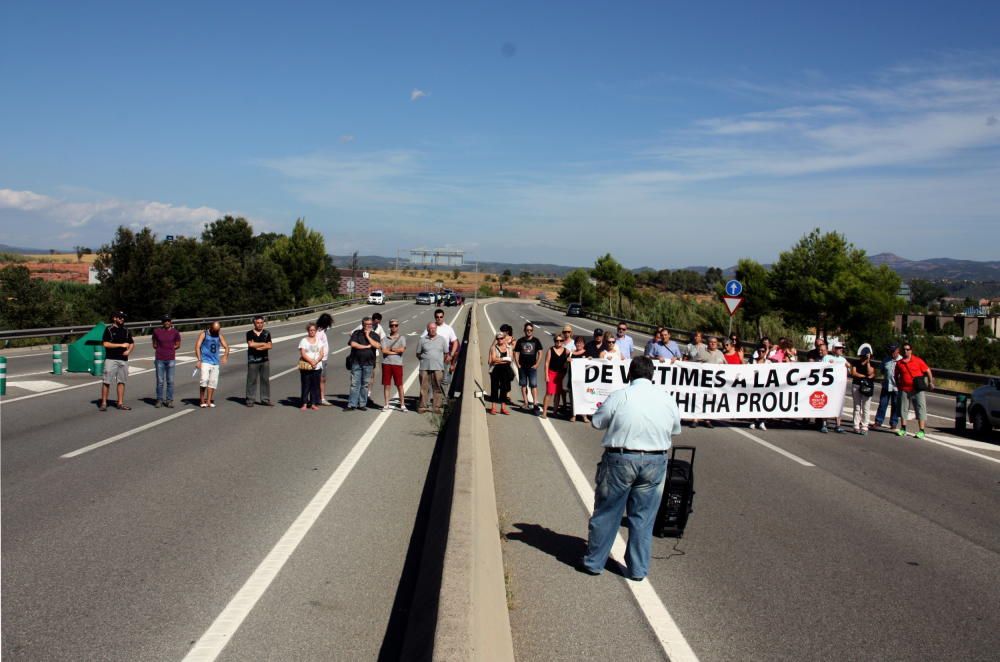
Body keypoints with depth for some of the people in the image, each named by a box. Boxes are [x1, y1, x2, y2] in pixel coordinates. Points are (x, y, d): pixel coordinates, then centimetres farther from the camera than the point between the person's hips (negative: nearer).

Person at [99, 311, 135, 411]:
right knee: (106, 382, -5)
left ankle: (120, 403, 11)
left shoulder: (126, 331, 13)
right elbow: (105, 344, -11)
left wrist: (129, 351, -2)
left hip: (123, 360, 5)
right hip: (111, 359, -5)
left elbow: (132, 344, 20)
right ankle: (103, 403, 0)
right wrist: (121, 345, -14)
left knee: (121, 381, 7)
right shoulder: (109, 330, -2)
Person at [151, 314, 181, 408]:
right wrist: (168, 348, 4)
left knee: (170, 381, 2)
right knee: (160, 381, 1)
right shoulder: (156, 331, 3)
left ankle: (169, 400, 7)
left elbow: (178, 345, 11)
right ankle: (159, 400, 8)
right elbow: (154, 345, 11)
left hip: (171, 359, 0)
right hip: (159, 359, 0)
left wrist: (169, 349, 0)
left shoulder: (175, 332, 3)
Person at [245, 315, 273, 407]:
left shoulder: (267, 333, 8)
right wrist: (263, 344, -6)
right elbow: (250, 344, -14)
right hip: (253, 360, -3)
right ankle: (250, 400, 6)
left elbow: (270, 346, -2)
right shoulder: (250, 333, 1)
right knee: (251, 380, -1)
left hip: (265, 360, 3)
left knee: (265, 380, 5)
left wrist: (258, 347, -12)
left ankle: (265, 399, 12)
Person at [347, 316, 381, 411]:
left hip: (369, 364, 1)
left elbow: (377, 345, -9)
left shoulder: (375, 335, 9)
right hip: (356, 362, -1)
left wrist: (368, 336, -7)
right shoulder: (356, 333, 6)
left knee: (365, 384, 4)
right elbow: (353, 344, -9)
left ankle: (362, 404, 12)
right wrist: (366, 346, -6)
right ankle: (352, 404, 1)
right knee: (355, 384, -2)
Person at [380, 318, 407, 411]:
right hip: (386, 363, 1)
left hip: (397, 364, -1)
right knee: (386, 385, 4)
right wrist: (396, 351, -8)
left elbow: (402, 349, -11)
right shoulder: (385, 338, 9)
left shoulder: (402, 338, 6)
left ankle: (402, 405, 9)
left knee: (399, 385, 2)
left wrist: (390, 349, -4)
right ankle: (386, 405, 11)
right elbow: (384, 351, -6)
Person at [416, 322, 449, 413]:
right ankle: (422, 406, 6)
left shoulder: (442, 339, 9)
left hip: (438, 368, 0)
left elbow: (446, 354, 13)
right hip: (425, 368, 0)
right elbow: (418, 354, 13)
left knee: (437, 388, -1)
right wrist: (424, 360, 5)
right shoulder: (422, 339, 7)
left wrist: (441, 362, 8)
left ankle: (437, 407, 4)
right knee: (424, 387, 0)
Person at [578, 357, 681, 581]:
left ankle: (594, 562, 22)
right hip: (655, 462, 3)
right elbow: (676, 429, 13)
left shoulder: (619, 396, -10)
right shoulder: (667, 399, 0)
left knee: (606, 513, 11)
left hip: (620, 459, -2)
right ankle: (638, 569, 20)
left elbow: (597, 422, 0)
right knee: (643, 517, 12)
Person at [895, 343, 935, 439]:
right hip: (904, 390, 3)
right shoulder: (899, 363, 6)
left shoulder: (918, 361, -4)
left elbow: (928, 371, 1)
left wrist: (930, 382, 2)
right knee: (903, 409, 8)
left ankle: (921, 431, -1)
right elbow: (896, 376, 19)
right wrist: (898, 385, 13)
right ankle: (903, 429, 19)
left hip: (918, 389, -3)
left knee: (920, 408, -2)